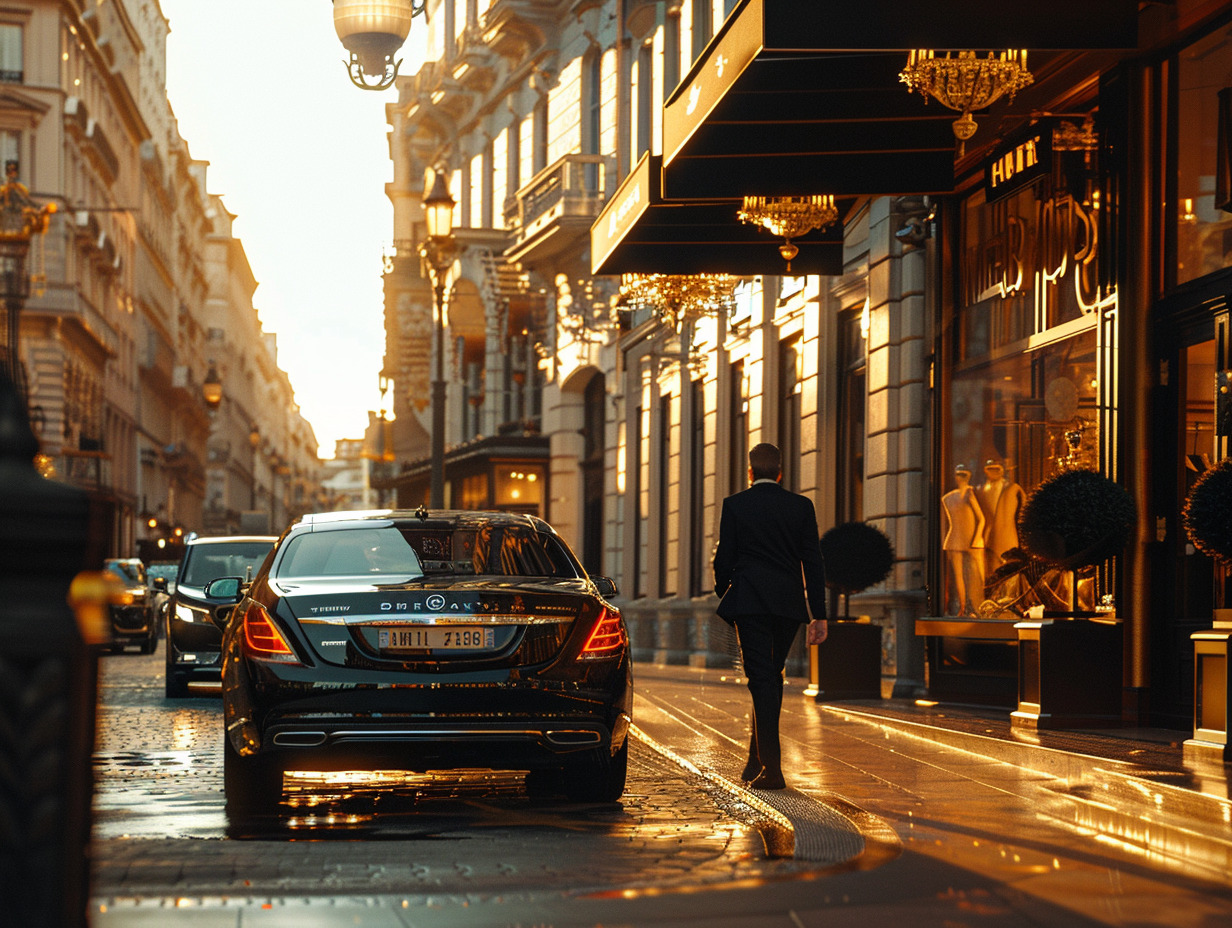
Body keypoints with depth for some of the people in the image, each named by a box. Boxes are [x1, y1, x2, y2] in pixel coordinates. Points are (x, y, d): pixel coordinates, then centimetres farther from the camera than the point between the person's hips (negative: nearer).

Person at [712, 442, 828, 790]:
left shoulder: (734, 505, -1)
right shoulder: (801, 506, 5)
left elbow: (724, 558, 0)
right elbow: (813, 561, 3)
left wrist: (723, 593, 19)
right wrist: (819, 614, 5)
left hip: (749, 603, -3)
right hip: (788, 605, 3)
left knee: (762, 680, -4)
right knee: (772, 679, 16)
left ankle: (771, 766, -13)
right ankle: (758, 760, 22)